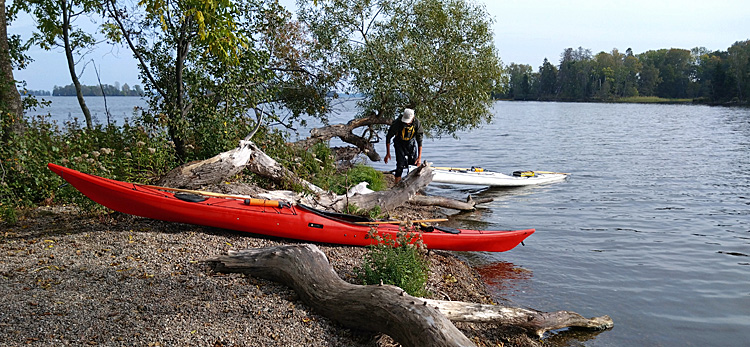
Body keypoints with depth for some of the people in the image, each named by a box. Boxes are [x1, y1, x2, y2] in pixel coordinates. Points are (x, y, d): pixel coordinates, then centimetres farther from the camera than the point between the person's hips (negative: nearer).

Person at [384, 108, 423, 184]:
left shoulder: (416, 123, -21)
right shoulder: (397, 123, -27)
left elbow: (419, 140, -14)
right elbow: (388, 137, -15)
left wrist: (419, 156, -17)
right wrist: (388, 153, -14)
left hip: (412, 142, 3)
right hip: (400, 144, -2)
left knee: (414, 164, -3)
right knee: (400, 165, -13)